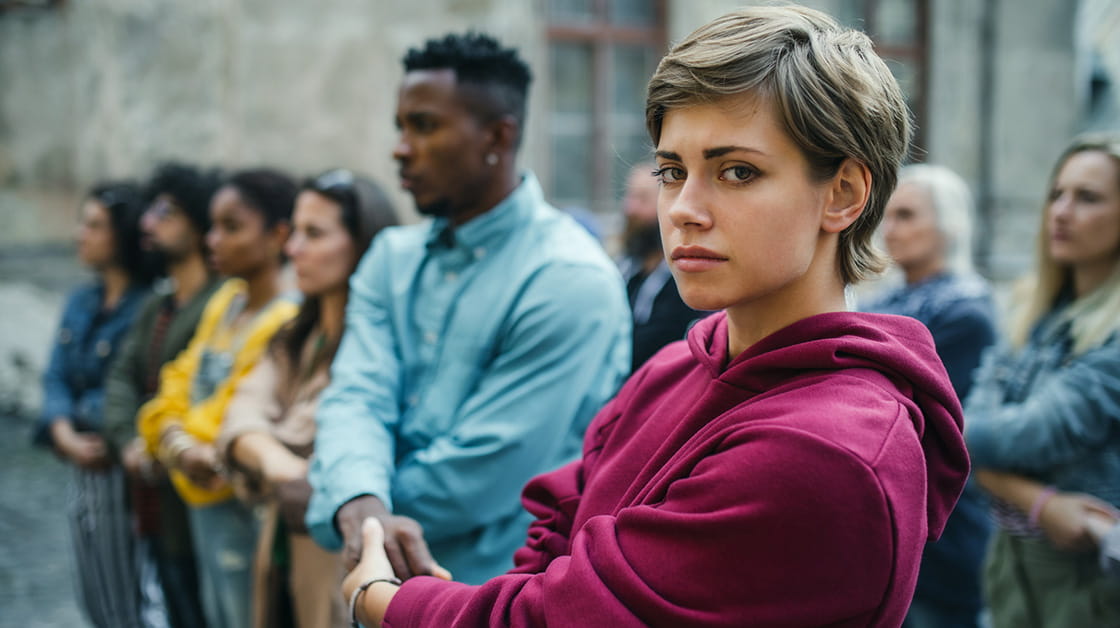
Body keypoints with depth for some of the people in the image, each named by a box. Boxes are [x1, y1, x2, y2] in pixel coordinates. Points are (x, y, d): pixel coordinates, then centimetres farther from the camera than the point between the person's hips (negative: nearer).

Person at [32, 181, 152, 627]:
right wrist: (65, 434, -9)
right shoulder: (81, 302, 13)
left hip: (124, 469, -8)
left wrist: (108, 442, -18)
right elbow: (56, 378, 7)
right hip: (84, 468, 8)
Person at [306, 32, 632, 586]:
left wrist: (339, 510, -11)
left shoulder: (570, 283, -19)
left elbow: (482, 472, -22)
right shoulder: (392, 258, 3)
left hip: (503, 598, -5)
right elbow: (357, 398, -11)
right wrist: (362, 509, -31)